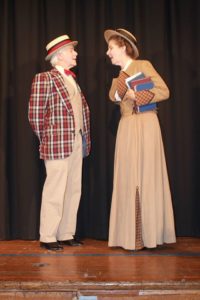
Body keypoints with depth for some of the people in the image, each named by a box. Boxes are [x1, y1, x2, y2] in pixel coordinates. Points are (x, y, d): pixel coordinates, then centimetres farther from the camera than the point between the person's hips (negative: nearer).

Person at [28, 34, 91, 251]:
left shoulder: (72, 80, 19)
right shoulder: (44, 78, -5)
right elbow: (35, 114, -7)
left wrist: (84, 139, 12)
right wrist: (47, 140, -1)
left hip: (76, 142, 8)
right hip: (58, 144, -8)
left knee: (73, 190, 9)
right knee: (55, 191, -3)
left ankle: (66, 234, 19)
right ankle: (48, 237, 8)